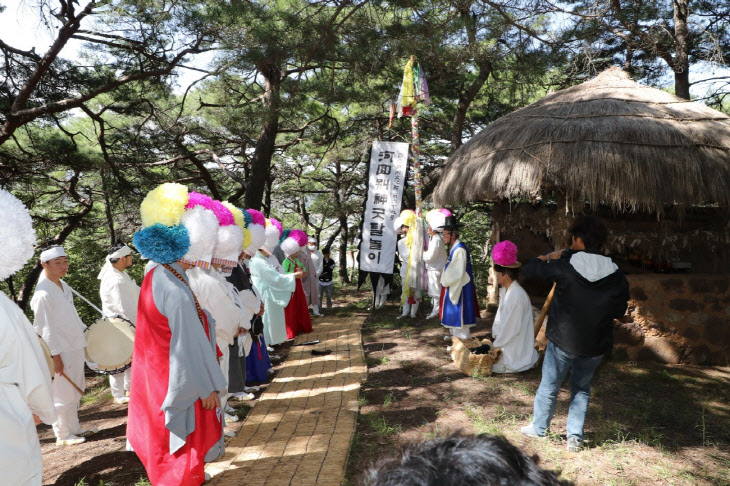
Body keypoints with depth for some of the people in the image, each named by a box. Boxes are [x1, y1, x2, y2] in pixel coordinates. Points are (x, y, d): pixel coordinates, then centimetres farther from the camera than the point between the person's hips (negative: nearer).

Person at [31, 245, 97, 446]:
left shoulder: (63, 285, 9)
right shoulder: (43, 294, -19)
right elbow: (44, 328, -19)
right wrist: (56, 356, -18)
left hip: (75, 347, 9)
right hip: (62, 352, -9)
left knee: (75, 391, 19)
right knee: (64, 395, 3)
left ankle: (74, 428, 32)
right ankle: (63, 435, 18)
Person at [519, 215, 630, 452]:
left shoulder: (564, 266, -16)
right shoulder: (616, 275, -6)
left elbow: (529, 269, -7)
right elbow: (619, 310, 5)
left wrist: (548, 257, 8)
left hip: (563, 340, -3)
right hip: (596, 345, 3)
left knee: (549, 386, 15)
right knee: (581, 387, 23)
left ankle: (538, 428, 32)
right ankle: (575, 437, 25)